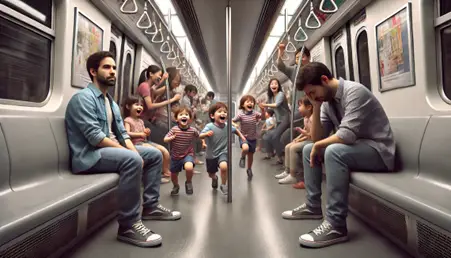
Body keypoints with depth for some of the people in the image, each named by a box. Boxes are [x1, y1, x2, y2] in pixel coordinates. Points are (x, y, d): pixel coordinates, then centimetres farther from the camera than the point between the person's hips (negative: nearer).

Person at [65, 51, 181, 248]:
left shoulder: (111, 102, 17)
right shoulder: (83, 98, -12)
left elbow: (122, 133, 11)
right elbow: (95, 137, -23)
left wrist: (134, 150, -9)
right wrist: (131, 153, -23)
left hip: (113, 149, 10)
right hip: (89, 156, -10)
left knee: (154, 154, 7)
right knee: (132, 160, -35)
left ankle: (150, 206, 11)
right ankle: (128, 226, -25)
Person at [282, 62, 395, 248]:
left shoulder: (354, 91, -20)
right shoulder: (327, 101, 5)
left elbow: (346, 135, -31)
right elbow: (317, 139, 2)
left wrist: (319, 146, -15)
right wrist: (316, 107, -8)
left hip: (378, 150, -9)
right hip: (354, 147, 9)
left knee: (334, 151, -34)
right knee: (308, 149, 8)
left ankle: (336, 226, -27)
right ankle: (313, 206, 12)